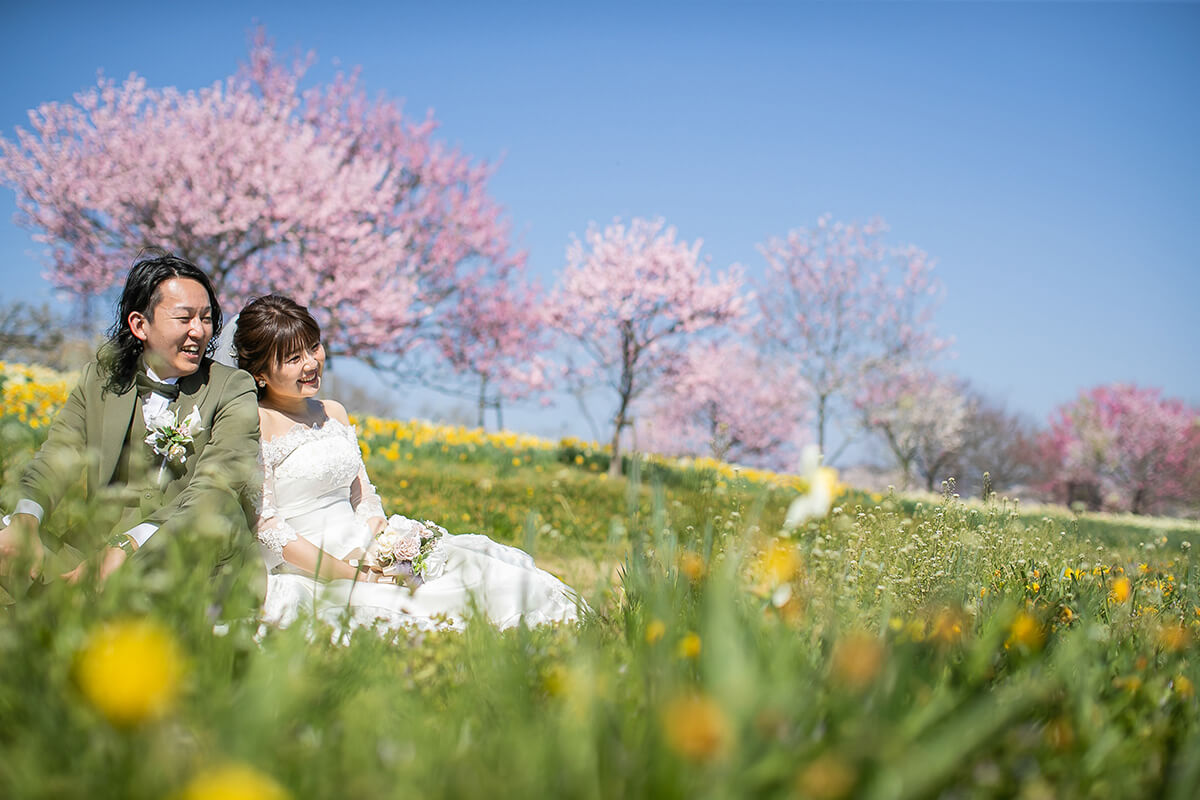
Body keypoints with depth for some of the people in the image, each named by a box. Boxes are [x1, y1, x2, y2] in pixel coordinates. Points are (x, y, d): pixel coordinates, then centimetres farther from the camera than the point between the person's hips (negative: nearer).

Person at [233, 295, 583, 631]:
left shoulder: (333, 413, 16)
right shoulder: (255, 424, -7)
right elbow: (266, 528, -13)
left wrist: (379, 538, -8)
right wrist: (354, 576, -18)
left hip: (367, 554, 8)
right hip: (309, 578, -8)